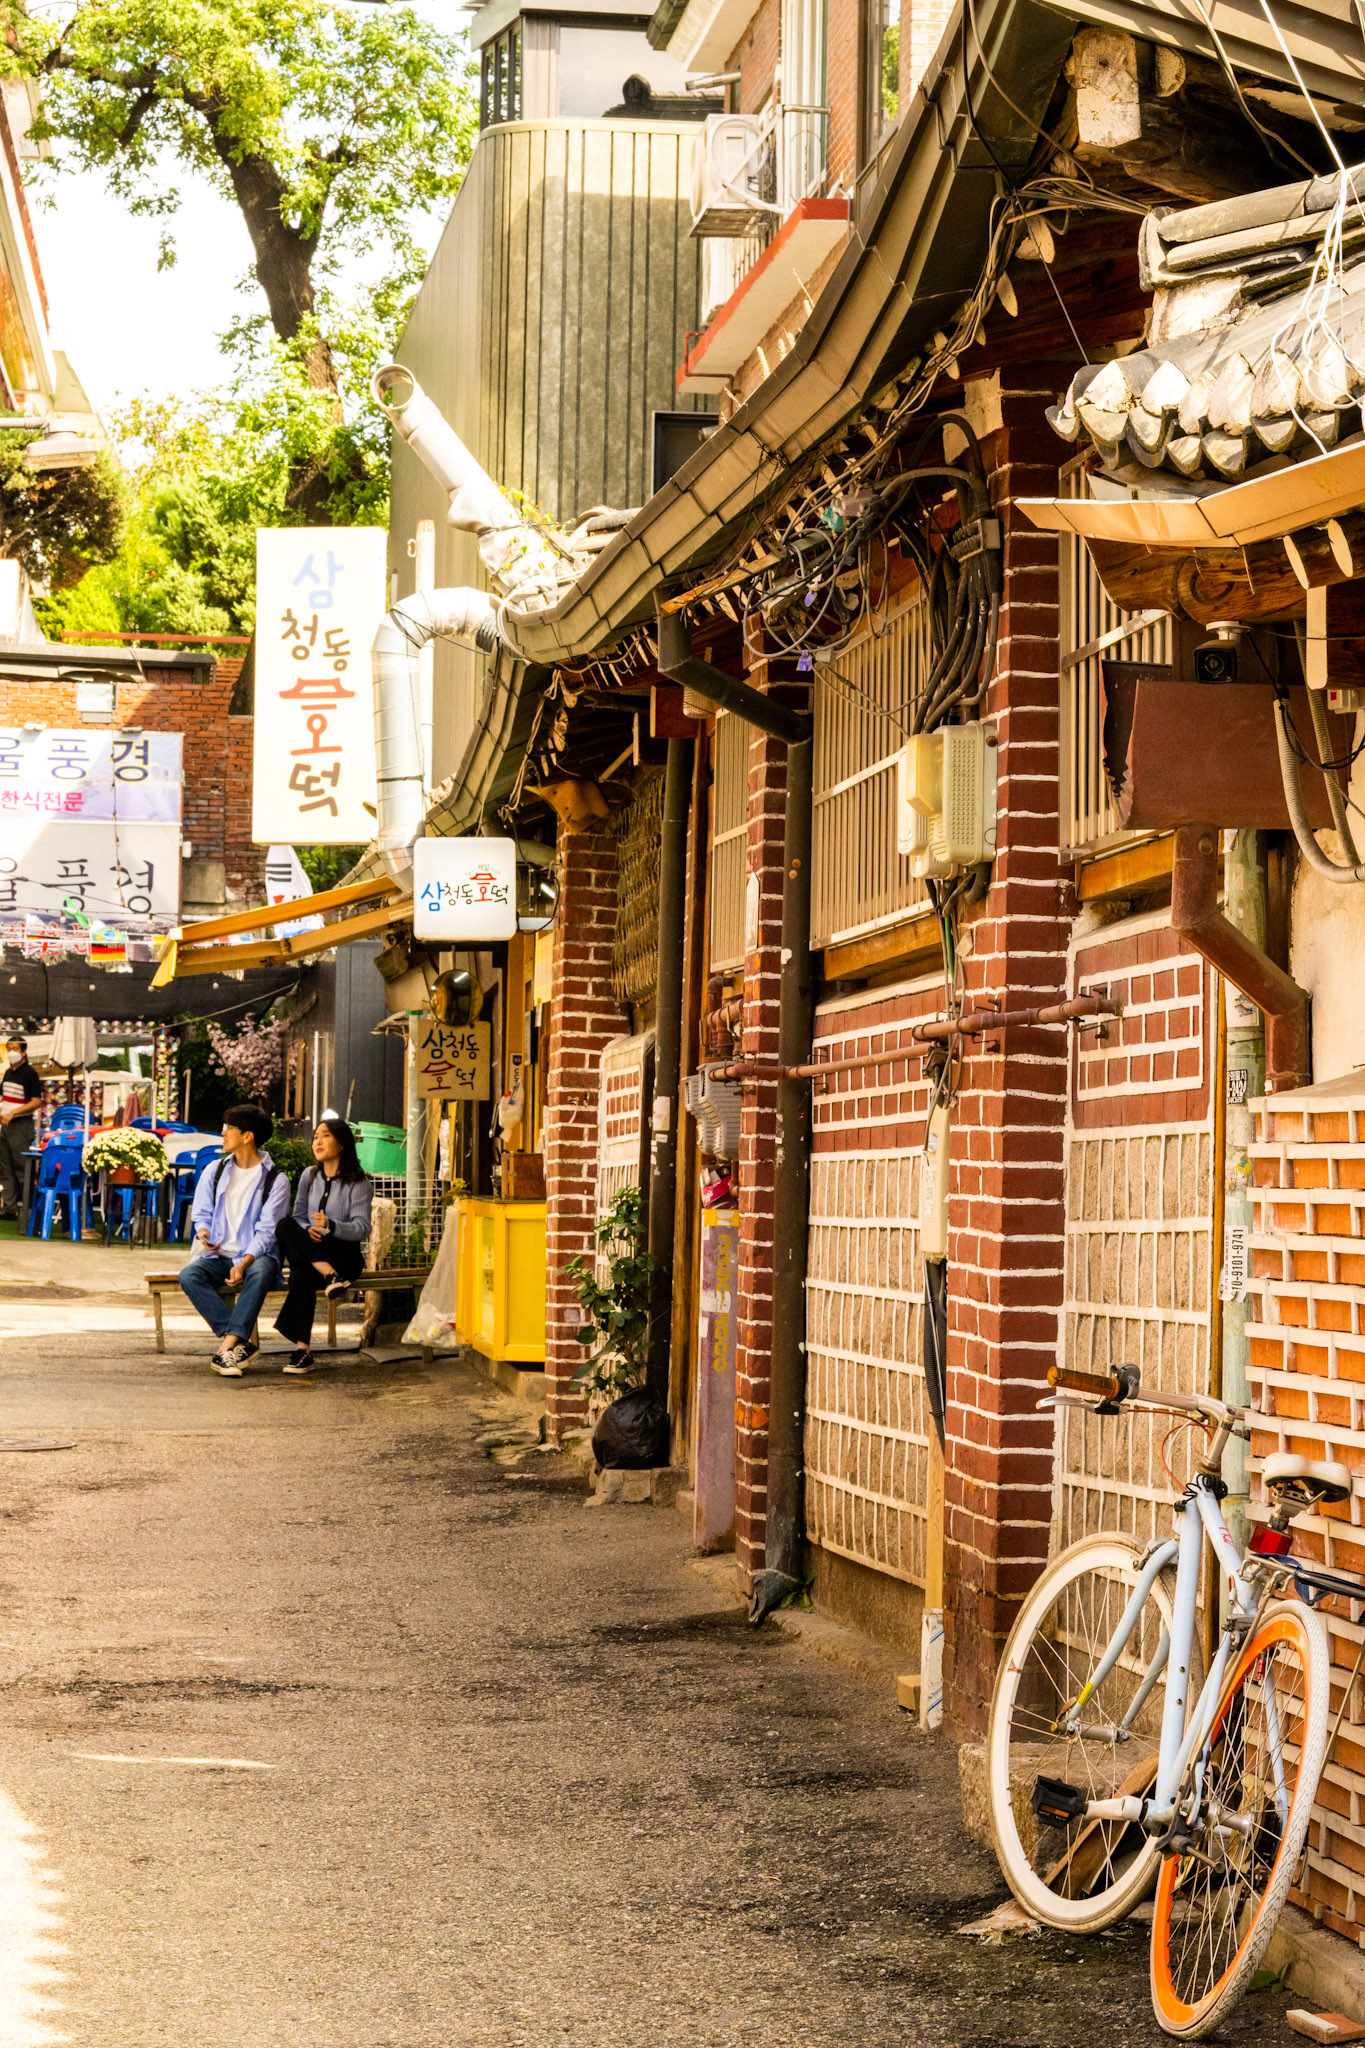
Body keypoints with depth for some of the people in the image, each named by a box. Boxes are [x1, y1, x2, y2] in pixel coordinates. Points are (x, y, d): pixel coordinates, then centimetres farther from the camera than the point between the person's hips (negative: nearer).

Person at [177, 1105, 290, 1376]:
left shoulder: (274, 1179, -2)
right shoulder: (215, 1172, 13)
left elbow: (266, 1231, -9)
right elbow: (201, 1213, 15)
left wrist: (243, 1264, -24)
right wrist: (203, 1233, -10)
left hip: (255, 1255, -4)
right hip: (217, 1256, 4)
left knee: (261, 1273, -40)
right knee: (189, 1275, -29)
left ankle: (227, 1346, -44)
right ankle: (242, 1342, -35)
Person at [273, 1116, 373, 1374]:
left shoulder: (357, 1184, -2)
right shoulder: (309, 1176, 14)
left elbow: (362, 1229, -12)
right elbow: (298, 1215, 14)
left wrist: (330, 1226, -31)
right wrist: (307, 1230, -11)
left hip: (344, 1255, -4)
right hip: (311, 1252, 4)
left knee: (302, 1275, -37)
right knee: (286, 1226, -31)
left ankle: (302, 1349, -37)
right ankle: (330, 1276, -37)